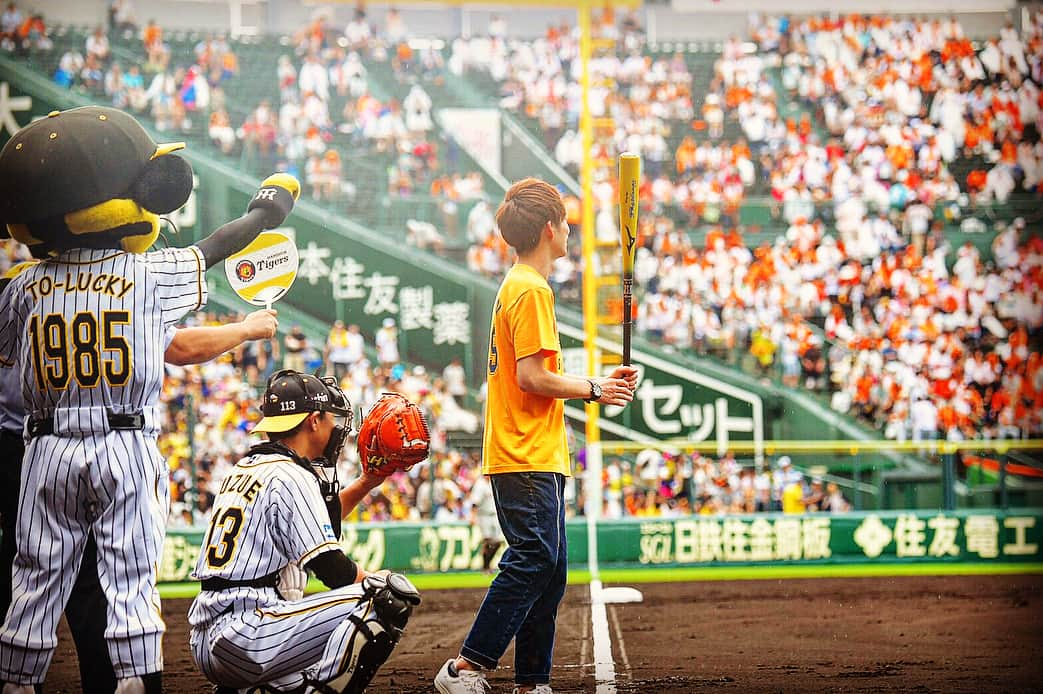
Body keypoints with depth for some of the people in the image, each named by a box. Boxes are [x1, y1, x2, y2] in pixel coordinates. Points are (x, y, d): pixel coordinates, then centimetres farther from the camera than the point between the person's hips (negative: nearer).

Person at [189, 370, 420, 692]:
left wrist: (366, 483, 30)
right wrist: (378, 580, 8)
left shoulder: (243, 469, 19)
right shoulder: (290, 477, -8)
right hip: (244, 639, -10)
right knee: (391, 595, -12)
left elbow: (310, 523, 35)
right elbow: (335, 572, -11)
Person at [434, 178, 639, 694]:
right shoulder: (532, 289, -12)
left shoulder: (516, 285, 19)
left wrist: (599, 383, 15)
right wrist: (594, 390, -8)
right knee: (533, 560, -14)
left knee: (548, 570, 10)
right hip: (529, 457, -11)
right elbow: (531, 377, -19)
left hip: (533, 455, 11)